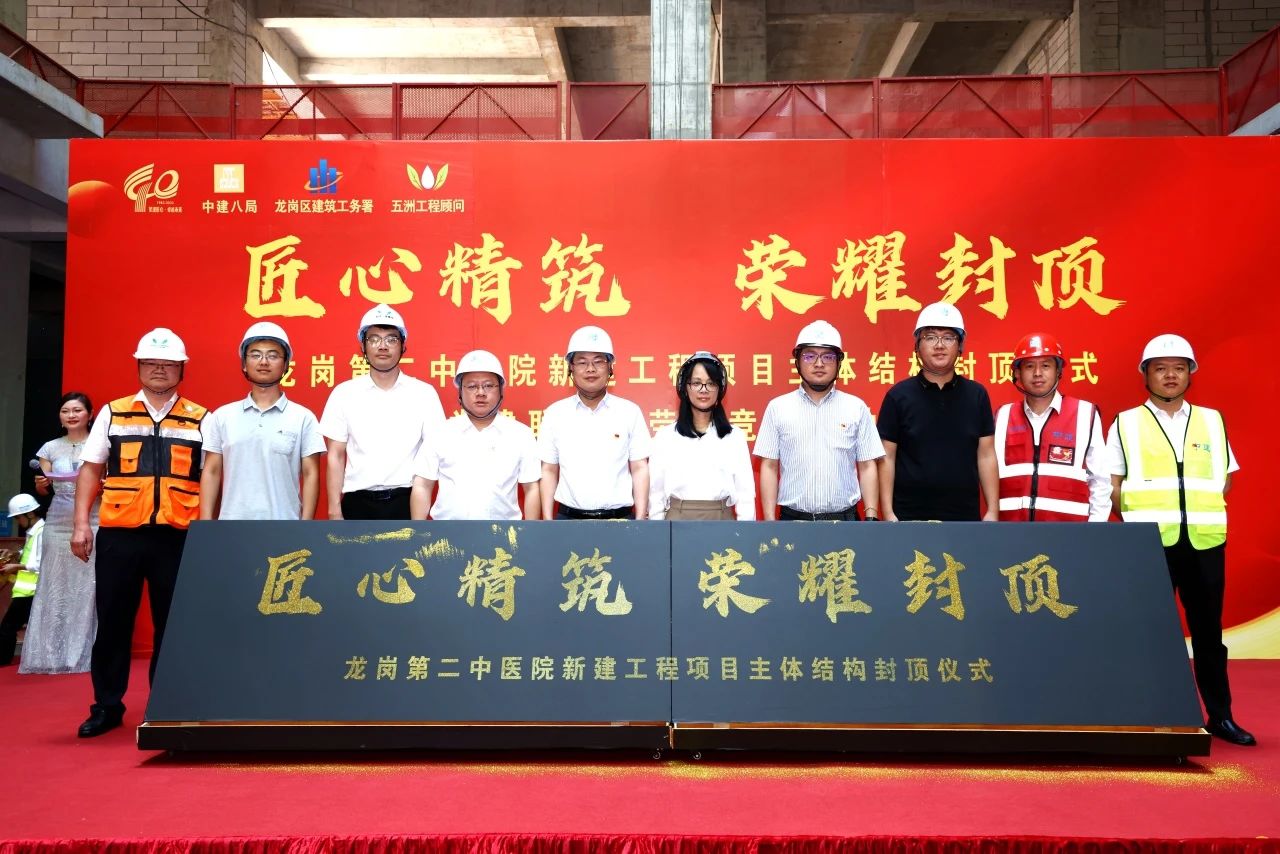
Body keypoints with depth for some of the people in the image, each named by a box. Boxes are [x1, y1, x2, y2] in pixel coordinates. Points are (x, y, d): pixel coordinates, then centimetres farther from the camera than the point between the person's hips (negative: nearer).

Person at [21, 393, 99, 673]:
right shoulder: (50, 448, 11)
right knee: (55, 588, 2)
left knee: (88, 588, -4)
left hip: (93, 524, -2)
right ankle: (53, 655, 8)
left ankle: (86, 653, 3)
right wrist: (40, 484, -9)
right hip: (58, 524, 2)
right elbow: (42, 489, 13)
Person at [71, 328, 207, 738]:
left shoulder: (200, 419, 6)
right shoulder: (113, 414, 9)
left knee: (172, 624, 5)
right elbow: (90, 469, 10)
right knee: (113, 622, 7)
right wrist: (82, 523, 2)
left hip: (177, 535, -1)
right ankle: (107, 705, 21)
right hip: (119, 533, 1)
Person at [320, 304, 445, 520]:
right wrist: (335, 511, -2)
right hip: (358, 503, 1)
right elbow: (335, 456, 4)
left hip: (406, 501, -1)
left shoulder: (424, 394, 1)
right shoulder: (344, 393, 3)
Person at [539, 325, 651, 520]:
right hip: (569, 517, 1)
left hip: (620, 518, -1)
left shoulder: (630, 412, 2)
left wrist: (640, 520, -4)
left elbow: (640, 469, 2)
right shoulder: (555, 413, 4)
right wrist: (547, 521, 2)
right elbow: (549, 471, 7)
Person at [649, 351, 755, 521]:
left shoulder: (734, 436, 4)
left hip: (722, 519, 1)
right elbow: (656, 492, 4)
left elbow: (745, 493, 2)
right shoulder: (665, 436, 3)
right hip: (677, 519, 0)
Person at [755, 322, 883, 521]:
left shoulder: (857, 408, 4)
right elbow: (769, 467, 2)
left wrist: (871, 518, -3)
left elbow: (867, 467, 4)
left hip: (845, 519, 1)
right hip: (792, 519, 0)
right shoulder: (777, 407, 3)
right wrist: (769, 521, -4)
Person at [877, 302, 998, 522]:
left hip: (965, 514, 2)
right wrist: (887, 513, -8)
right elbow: (886, 458, -3)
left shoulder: (976, 395, 4)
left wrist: (993, 511, 0)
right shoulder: (899, 395, -2)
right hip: (910, 515, -2)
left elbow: (986, 456, 5)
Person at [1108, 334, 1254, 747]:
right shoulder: (1126, 423, 4)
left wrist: (1200, 508, 2)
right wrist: (1144, 515, -5)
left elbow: (1225, 479, 16)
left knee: (1208, 629, 8)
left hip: (1204, 542, 2)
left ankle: (1220, 716, 18)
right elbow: (1111, 484, 3)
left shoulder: (1212, 421, 12)